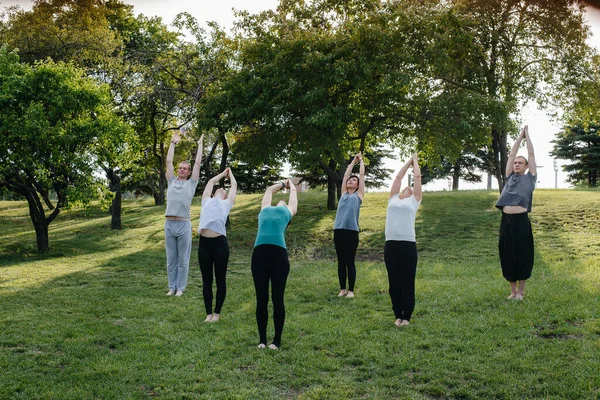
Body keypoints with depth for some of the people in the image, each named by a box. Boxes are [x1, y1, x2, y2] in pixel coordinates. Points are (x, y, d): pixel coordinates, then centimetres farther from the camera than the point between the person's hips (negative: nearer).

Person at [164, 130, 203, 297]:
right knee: (171, 259, 8)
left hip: (183, 224, -3)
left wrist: (200, 144, 13)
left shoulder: (191, 183, 7)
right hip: (169, 224, 3)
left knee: (183, 259, 2)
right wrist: (173, 143, 19)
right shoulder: (172, 181, 14)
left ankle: (180, 288, 9)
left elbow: (198, 162, 7)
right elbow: (168, 161, 15)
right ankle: (172, 287, 15)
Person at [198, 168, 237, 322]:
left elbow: (234, 185, 29)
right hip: (204, 243, 2)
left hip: (220, 243, -2)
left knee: (220, 280, 4)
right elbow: (211, 182, 34)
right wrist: (223, 173, 46)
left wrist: (230, 174, 46)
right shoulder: (207, 201, 22)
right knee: (206, 280, 7)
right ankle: (208, 313, 15)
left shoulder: (227, 203, 17)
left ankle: (216, 313, 14)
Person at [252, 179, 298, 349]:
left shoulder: (288, 212, 24)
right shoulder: (265, 210, 29)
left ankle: (277, 340, 14)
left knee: (277, 299, 1)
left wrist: (289, 184, 62)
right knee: (261, 300, 5)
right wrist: (284, 184, 61)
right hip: (259, 254, 2)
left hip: (279, 255, -2)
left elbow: (293, 192, 41)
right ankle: (262, 339, 17)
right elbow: (269, 190, 45)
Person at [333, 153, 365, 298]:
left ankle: (351, 290, 7)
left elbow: (362, 174, 14)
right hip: (338, 231, 4)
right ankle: (342, 289, 16)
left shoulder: (359, 194, 9)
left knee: (350, 262, 1)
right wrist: (353, 161, 32)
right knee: (341, 262, 8)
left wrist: (361, 161, 27)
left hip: (352, 231, -4)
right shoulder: (344, 193, 17)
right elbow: (346, 174, 23)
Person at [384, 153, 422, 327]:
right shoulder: (393, 199, 20)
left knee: (408, 283, 2)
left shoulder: (414, 201, 13)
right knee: (394, 283, 7)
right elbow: (398, 177, 25)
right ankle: (398, 315, 18)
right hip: (390, 244, 3)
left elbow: (417, 177, 18)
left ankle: (407, 316, 11)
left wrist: (415, 161, 31)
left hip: (408, 244, -3)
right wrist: (408, 161, 35)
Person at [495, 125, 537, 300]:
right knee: (507, 255, 7)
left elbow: (531, 154, 8)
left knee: (522, 255, 3)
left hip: (521, 221, -3)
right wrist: (519, 137, 20)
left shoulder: (529, 178, 9)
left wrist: (527, 136, 15)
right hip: (506, 220, 4)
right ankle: (513, 290, 19)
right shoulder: (510, 177, 16)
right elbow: (511, 155, 17)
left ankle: (521, 290, 14)